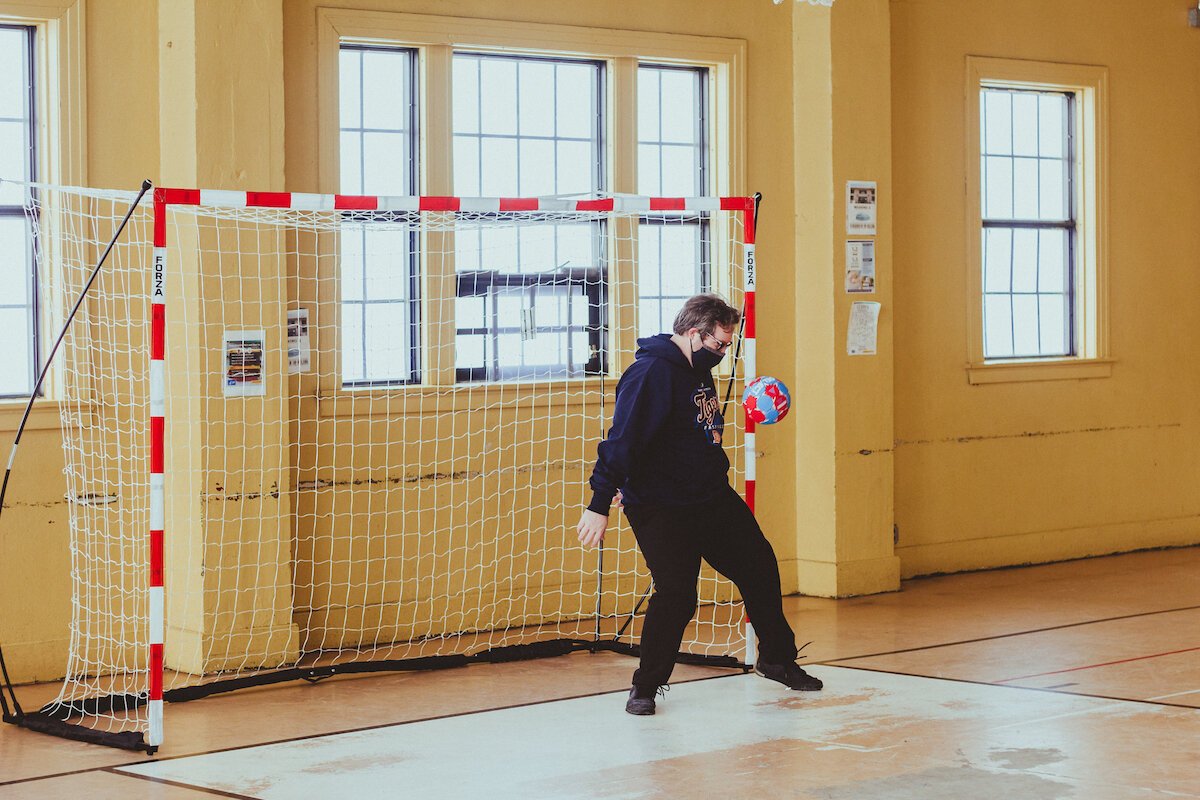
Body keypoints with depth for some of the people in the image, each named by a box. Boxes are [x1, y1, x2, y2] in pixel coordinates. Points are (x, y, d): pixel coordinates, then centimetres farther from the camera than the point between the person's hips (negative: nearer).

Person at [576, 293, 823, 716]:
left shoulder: (699, 370, 9)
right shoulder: (651, 372, -20)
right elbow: (622, 441, -26)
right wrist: (599, 504, -29)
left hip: (713, 498, 9)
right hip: (660, 508, -9)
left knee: (760, 567, 13)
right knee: (676, 593, -16)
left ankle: (777, 660, 34)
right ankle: (645, 687, 4)